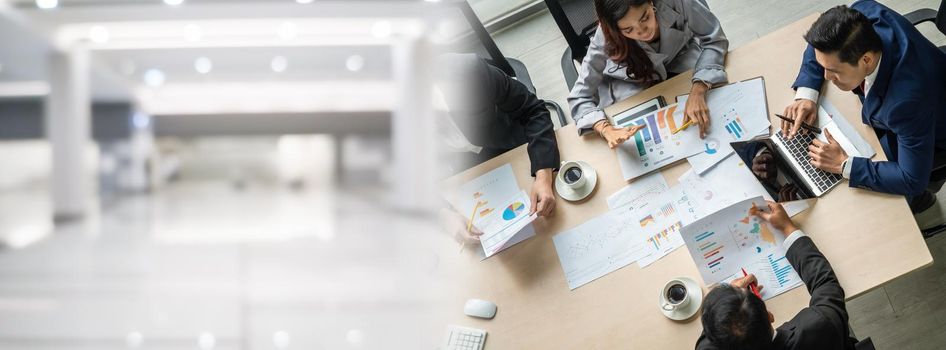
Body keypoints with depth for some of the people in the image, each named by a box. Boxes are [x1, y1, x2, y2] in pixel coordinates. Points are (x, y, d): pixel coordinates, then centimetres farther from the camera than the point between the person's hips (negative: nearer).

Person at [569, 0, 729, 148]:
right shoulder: (606, 38, -34)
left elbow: (715, 40, -26)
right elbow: (579, 98, -29)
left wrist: (697, 91, -43)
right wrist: (607, 130, -48)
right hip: (637, 82, -1)